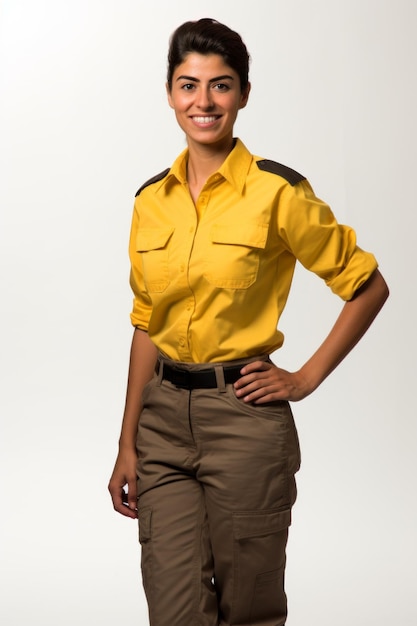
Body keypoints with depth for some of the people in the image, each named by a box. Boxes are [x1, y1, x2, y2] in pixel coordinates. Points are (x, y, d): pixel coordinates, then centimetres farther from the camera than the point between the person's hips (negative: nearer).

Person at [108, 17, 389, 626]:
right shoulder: (152, 199, 6)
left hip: (244, 416, -4)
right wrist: (127, 444, 9)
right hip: (164, 417, 4)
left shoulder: (276, 192, -9)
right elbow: (147, 325, 10)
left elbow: (368, 287, -1)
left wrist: (307, 378, -5)